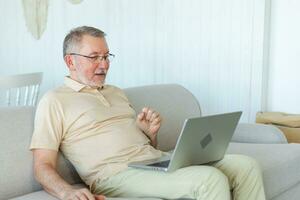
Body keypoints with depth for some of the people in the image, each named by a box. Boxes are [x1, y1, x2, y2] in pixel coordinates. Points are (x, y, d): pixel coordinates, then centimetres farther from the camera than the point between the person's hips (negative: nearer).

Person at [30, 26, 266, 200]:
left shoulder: (116, 92, 25)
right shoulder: (54, 101, 4)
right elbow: (43, 166, -4)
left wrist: (151, 132, 3)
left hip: (158, 160, 8)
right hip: (117, 173, -7)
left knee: (245, 165, -8)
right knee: (210, 178, -30)